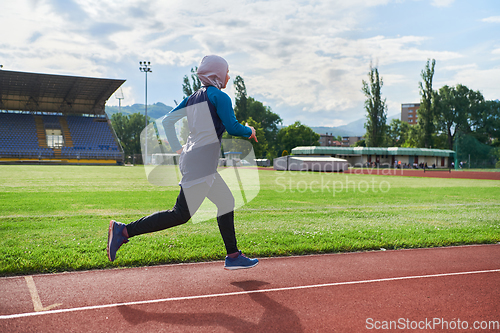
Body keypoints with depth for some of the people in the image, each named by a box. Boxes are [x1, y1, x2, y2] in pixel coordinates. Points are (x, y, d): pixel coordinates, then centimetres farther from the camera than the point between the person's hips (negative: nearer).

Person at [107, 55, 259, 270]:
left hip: (189, 158, 10)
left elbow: (167, 120, 16)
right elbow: (232, 128, -14)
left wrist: (177, 148, 18)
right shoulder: (219, 96, -6)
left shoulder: (192, 98, 17)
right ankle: (125, 230, -12)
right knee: (181, 215, -10)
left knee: (226, 202, 18)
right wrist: (250, 131, 6)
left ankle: (233, 257, 21)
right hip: (202, 162, -10)